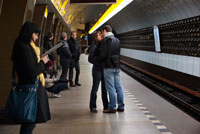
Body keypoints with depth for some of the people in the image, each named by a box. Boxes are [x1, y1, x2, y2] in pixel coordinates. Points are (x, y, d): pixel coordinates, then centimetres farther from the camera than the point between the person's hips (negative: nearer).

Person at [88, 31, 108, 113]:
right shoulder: (94, 47, -8)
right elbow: (90, 59, -11)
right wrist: (99, 63, -18)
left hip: (104, 69, 6)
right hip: (97, 69, -6)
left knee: (105, 88, 11)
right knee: (95, 88, 2)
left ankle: (106, 106, 20)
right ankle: (93, 107, 12)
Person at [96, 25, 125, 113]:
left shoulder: (106, 40, -9)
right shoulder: (117, 40, 15)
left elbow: (103, 54, -15)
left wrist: (96, 60, 0)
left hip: (109, 67, -7)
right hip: (117, 66, 7)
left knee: (110, 87, -4)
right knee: (118, 87, 11)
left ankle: (112, 107, 0)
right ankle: (121, 106, 16)